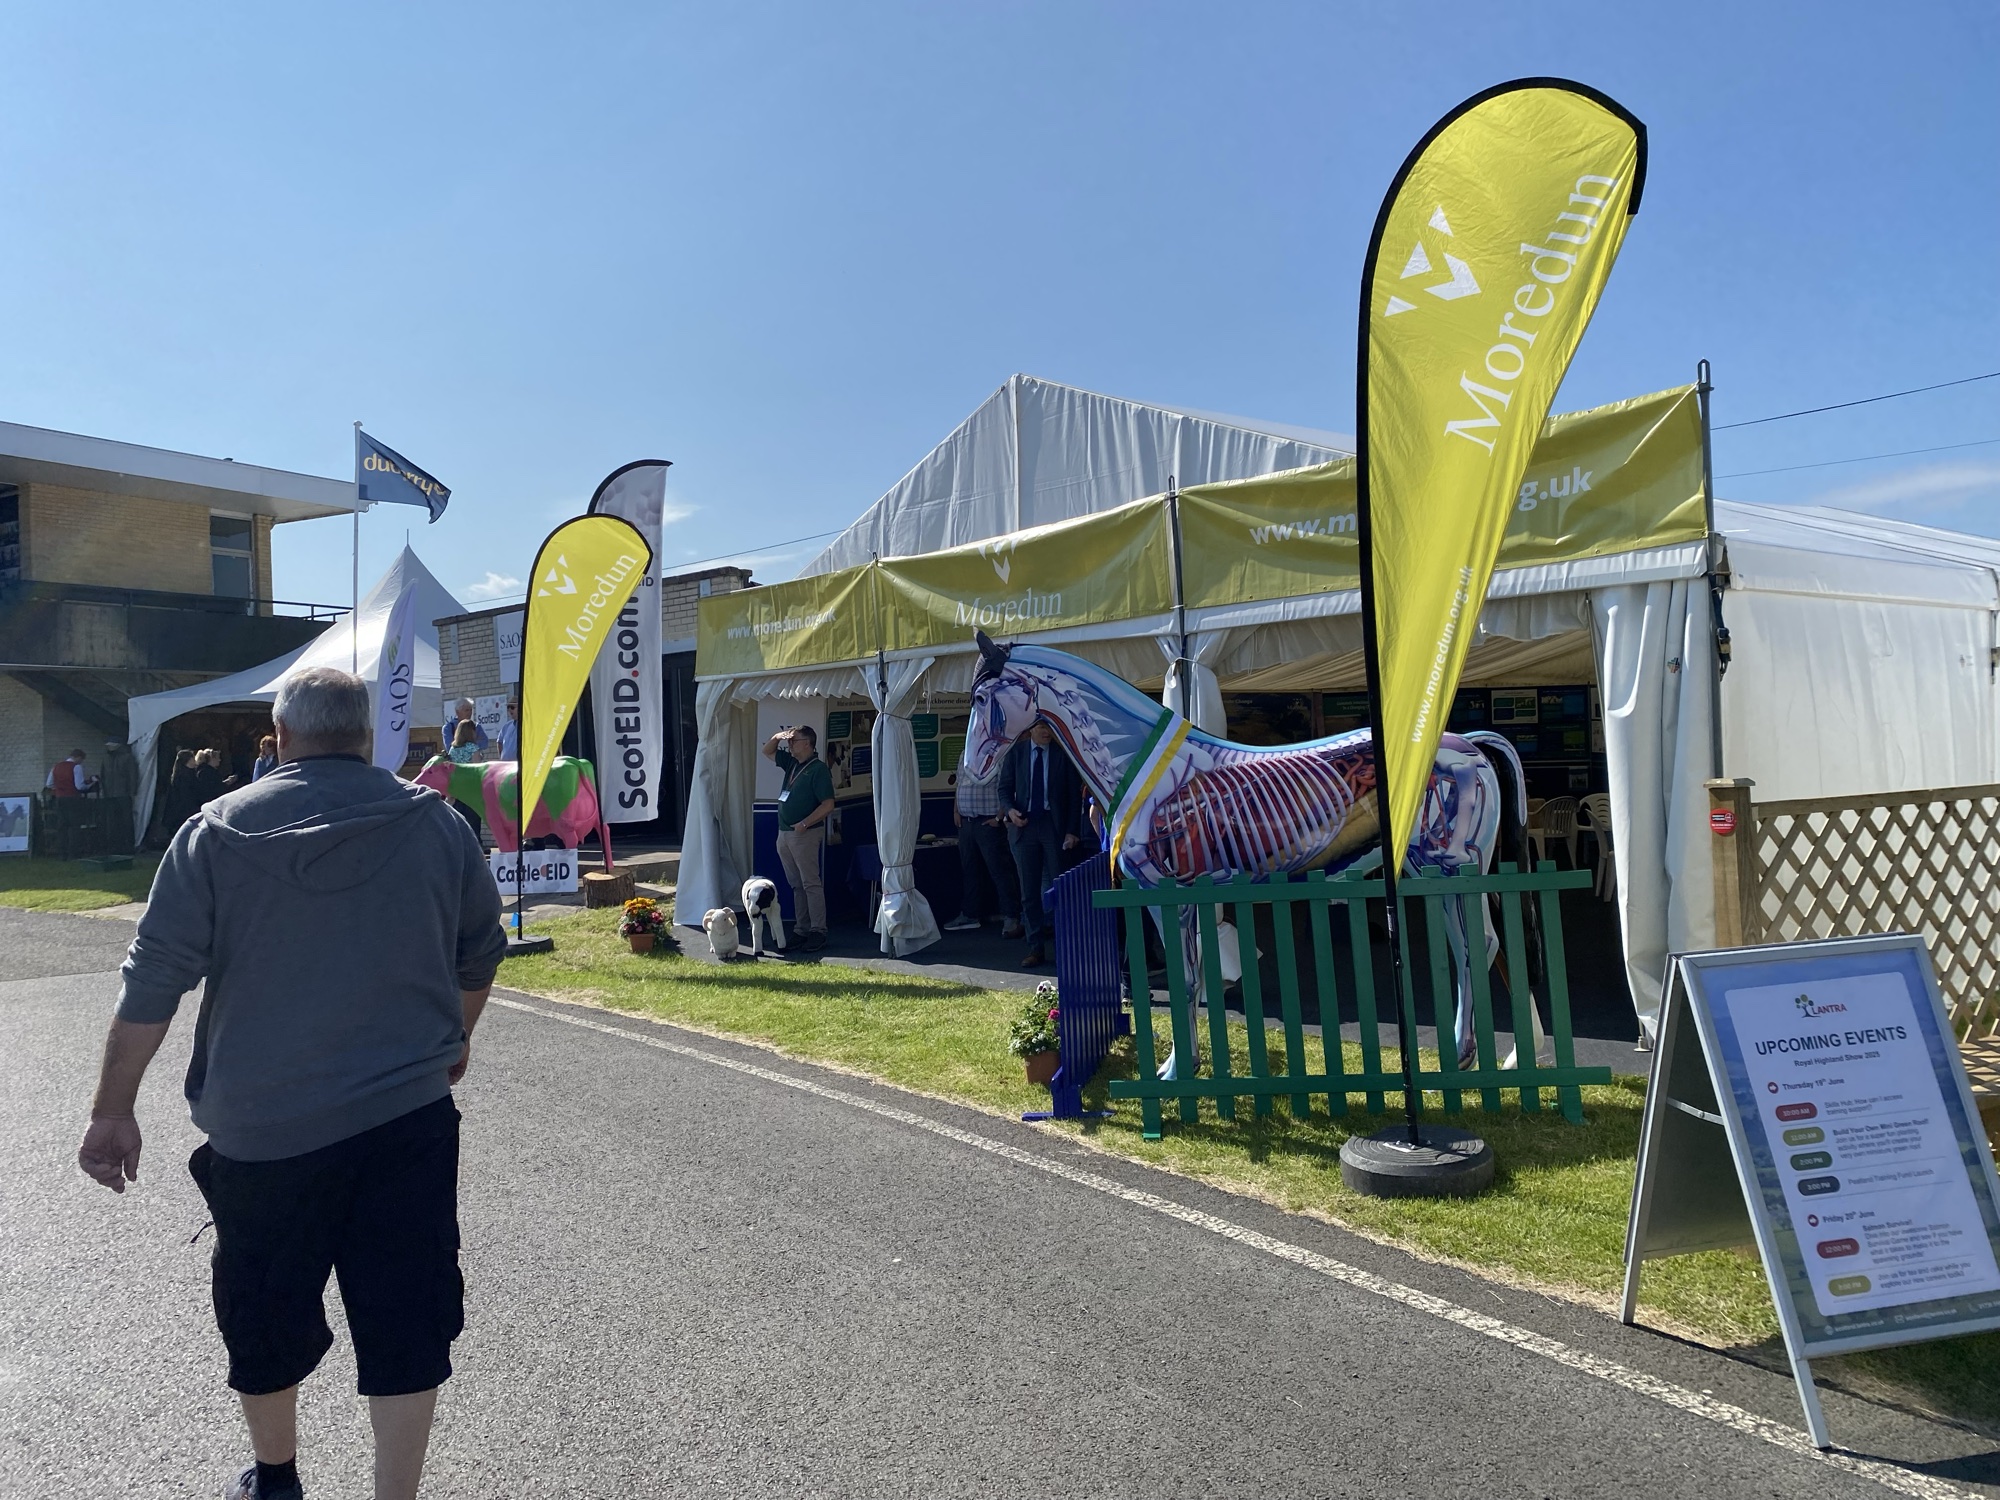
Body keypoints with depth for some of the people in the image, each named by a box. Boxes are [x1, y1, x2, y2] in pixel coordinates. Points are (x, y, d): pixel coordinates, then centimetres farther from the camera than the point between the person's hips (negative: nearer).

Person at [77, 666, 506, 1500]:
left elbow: (155, 978, -5)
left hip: (263, 1125, 0)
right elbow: (480, 954, 9)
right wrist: (452, 1040, 26)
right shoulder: (436, 823, 0)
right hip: (408, 1118, 0)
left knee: (263, 1310, 20)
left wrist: (113, 1110, 3)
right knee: (405, 1321, 8)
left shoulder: (219, 831, -4)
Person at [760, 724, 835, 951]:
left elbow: (828, 805, -16)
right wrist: (777, 737, 7)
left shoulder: (818, 769, -11)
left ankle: (818, 931, -5)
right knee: (796, 885, 10)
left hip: (805, 834, -8)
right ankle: (800, 930, 14)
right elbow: (767, 752, 26)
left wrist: (805, 824, -21)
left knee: (810, 884, -7)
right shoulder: (792, 763, 12)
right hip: (784, 833, 8)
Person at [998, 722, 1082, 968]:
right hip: (1024, 825, 2)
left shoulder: (1063, 753, 1)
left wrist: (1071, 831, -6)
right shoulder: (1016, 752, 7)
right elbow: (1005, 787, 11)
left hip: (1054, 826, -2)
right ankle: (1036, 949, 10)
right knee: (1029, 891, 4)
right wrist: (1009, 809, -10)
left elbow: (1075, 793, 1)